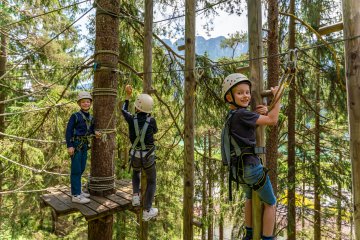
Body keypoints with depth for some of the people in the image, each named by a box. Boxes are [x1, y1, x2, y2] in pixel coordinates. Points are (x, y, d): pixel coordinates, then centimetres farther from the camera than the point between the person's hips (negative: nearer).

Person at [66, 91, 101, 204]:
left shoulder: (91, 118, 10)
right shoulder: (75, 116, -8)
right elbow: (68, 131, -11)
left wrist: (95, 132, -4)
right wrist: (69, 146, -17)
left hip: (85, 145, 7)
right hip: (76, 145, -7)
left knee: (81, 169, 14)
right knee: (76, 170, -2)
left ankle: (77, 190, 29)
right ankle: (75, 195, 5)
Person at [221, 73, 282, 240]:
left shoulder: (231, 116, 10)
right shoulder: (242, 114, -18)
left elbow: (252, 125, 19)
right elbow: (272, 120, -14)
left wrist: (259, 113, 0)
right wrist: (277, 97, -3)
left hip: (238, 169, 9)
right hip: (251, 167, -9)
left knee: (250, 197, 35)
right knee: (270, 203, 15)